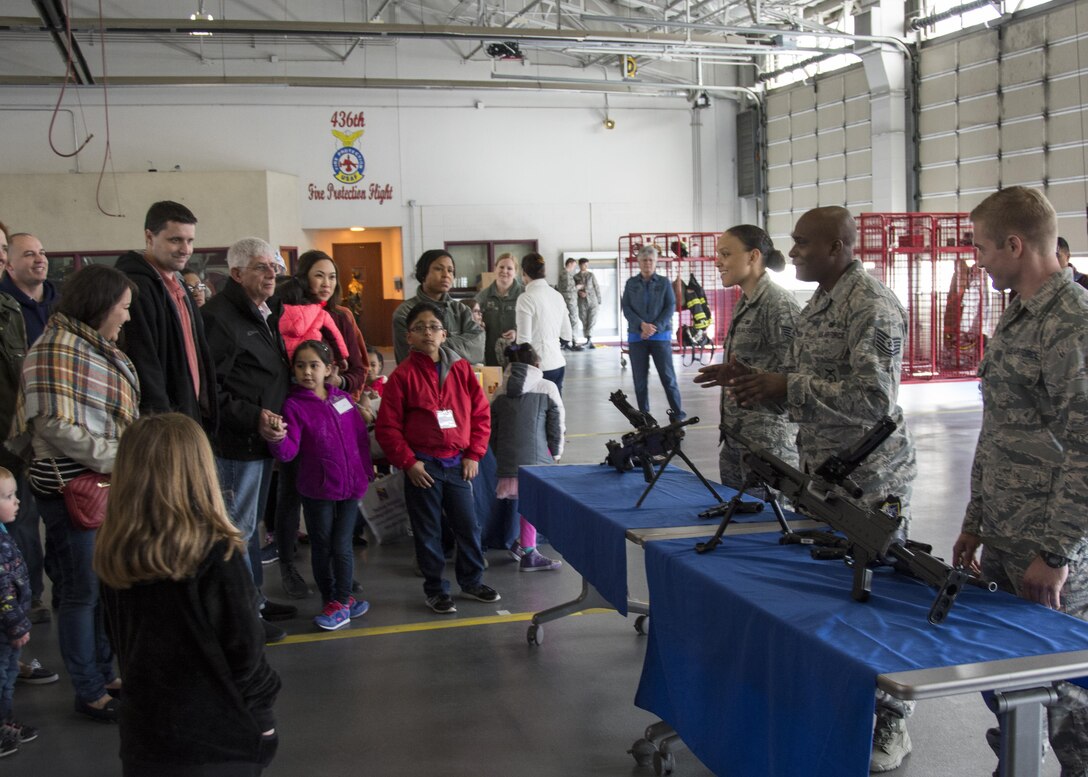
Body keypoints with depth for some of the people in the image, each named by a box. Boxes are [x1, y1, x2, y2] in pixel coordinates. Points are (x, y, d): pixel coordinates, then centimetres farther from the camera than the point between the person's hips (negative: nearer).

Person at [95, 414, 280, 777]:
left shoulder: (113, 558, -7)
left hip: (144, 734, 4)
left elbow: (121, 645, 5)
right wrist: (259, 702, 2)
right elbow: (244, 648, -14)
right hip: (222, 735, -4)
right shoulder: (216, 555, -21)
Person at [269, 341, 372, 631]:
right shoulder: (294, 405, -9)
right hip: (317, 490, -2)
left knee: (342, 546, 5)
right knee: (322, 548, 11)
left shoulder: (342, 398, 2)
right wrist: (277, 439, -38)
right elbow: (289, 451, -18)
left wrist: (366, 471, 12)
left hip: (351, 487, 2)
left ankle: (342, 601, 17)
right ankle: (332, 601, 25)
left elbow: (360, 436, 11)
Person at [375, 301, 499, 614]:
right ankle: (435, 589, 23)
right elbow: (387, 426, -7)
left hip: (458, 463, 3)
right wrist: (408, 462, -10)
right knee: (428, 530, 8)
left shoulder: (461, 368, 2)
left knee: (468, 525, 10)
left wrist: (474, 454, 0)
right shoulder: (403, 375, -7)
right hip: (422, 466, -3)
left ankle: (472, 581, 30)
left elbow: (481, 413, 6)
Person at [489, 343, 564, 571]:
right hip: (536, 458, -4)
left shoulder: (499, 393, 11)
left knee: (519, 500, 19)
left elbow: (492, 431, 15)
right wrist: (555, 454, 15)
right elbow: (557, 426, 2)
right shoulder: (547, 388, 1)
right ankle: (528, 553, 6)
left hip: (507, 461, 4)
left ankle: (523, 544, 27)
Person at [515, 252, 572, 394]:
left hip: (539, 365, -6)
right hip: (559, 363, 6)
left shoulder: (526, 298, -11)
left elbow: (524, 340, -12)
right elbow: (567, 334, 13)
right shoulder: (557, 295, 8)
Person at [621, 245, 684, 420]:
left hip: (661, 335, -2)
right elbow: (626, 308, 1)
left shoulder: (664, 282, 4)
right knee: (639, 378, 3)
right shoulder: (631, 283, 7)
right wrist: (642, 325, -15)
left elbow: (671, 308, -2)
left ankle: (678, 414, 3)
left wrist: (655, 327, -14)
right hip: (636, 336, 2)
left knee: (668, 376, -5)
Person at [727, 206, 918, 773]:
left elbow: (872, 399, -25)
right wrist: (763, 385, 1)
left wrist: (786, 387, -23)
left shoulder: (872, 306, -17)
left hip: (869, 482, -9)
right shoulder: (818, 303, 13)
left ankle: (889, 725, 14)